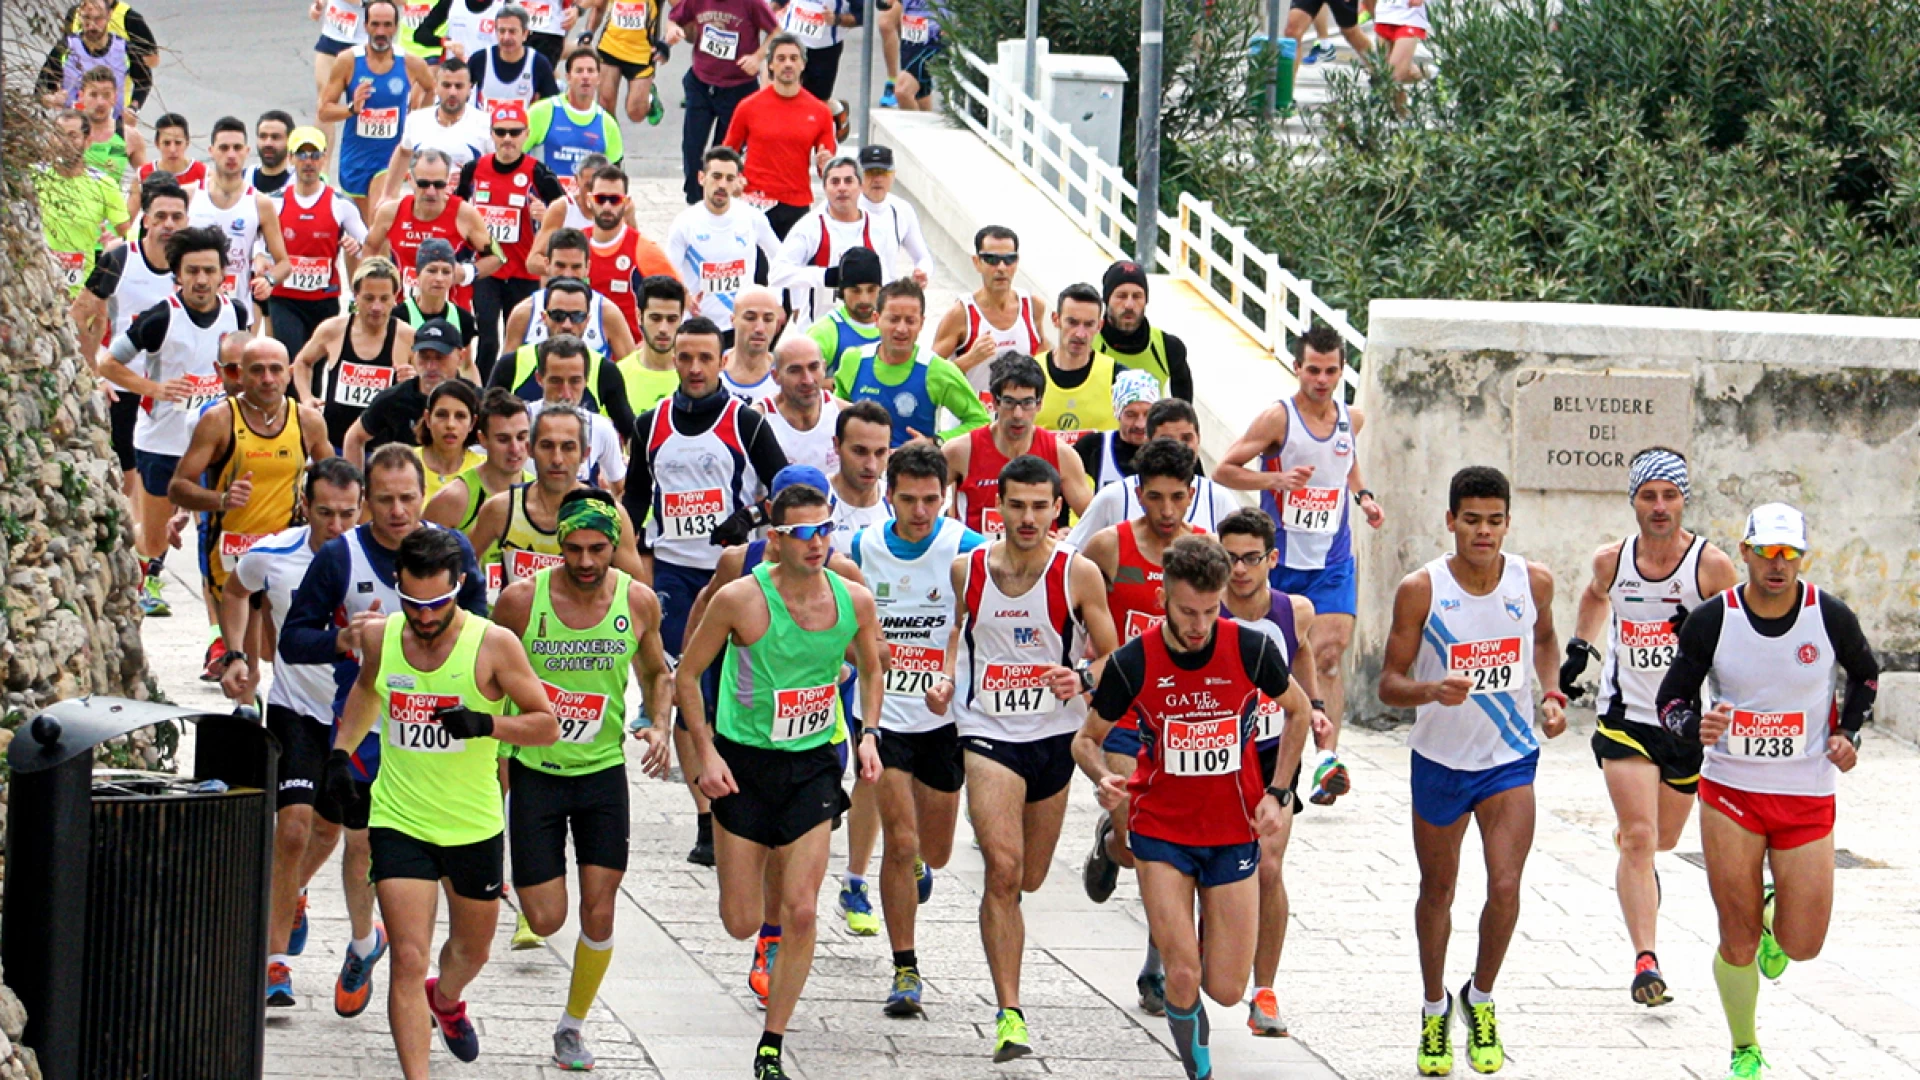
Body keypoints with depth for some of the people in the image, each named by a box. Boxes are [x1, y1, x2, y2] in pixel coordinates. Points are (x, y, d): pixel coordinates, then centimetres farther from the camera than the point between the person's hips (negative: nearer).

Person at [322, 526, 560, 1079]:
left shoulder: (493, 645, -14)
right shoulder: (379, 637, -4)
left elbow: (547, 724, -9)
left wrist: (485, 724, -25)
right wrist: (340, 751, 11)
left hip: (475, 826, 0)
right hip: (399, 822, 0)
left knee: (471, 950, 23)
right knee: (409, 959, -14)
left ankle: (445, 1000, 57)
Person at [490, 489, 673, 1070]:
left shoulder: (638, 601, -6)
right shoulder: (521, 600, -14)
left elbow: (657, 674, 11)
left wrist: (659, 727, -7)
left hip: (603, 770, 2)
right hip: (534, 771, -2)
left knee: (599, 914, -1)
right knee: (546, 920, -3)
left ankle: (573, 1027, 20)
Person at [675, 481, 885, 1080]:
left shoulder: (854, 601, -7)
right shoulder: (741, 600, -16)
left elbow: (870, 668, 14)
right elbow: (686, 675, -4)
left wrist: (867, 734, 0)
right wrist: (705, 753, -11)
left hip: (813, 764, 2)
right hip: (743, 761, -2)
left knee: (800, 914, -8)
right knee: (741, 923, 2)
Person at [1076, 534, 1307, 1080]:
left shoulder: (1252, 649, -12)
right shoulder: (1132, 662, -14)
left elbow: (1298, 709, 8)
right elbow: (1087, 738, 1)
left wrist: (1278, 793, 0)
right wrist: (1104, 777, -21)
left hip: (1235, 832, 1)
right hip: (1162, 828, -1)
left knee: (1226, 989, 1)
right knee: (1183, 978, -14)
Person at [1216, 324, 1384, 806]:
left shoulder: (1352, 419, 4)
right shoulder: (1278, 418, -10)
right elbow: (1224, 470, -8)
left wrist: (1363, 496, 9)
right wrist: (1275, 479, -23)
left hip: (1333, 561, 2)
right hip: (1282, 558, -2)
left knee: (1327, 655, -11)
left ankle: (1328, 756, -18)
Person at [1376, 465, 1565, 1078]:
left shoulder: (1534, 582, -7)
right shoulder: (1421, 590, -15)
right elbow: (1389, 684, -11)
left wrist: (1551, 695, 0)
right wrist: (1432, 690, -32)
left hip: (1510, 759, 1)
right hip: (1439, 760, 0)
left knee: (1505, 888, -14)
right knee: (1437, 892, 13)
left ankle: (1481, 999, 12)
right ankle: (1434, 1010, 36)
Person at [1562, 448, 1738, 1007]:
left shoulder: (1711, 565, -12)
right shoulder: (1612, 560, -4)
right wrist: (1578, 650, 15)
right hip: (1625, 715, 0)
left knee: (1663, 838, 17)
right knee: (1638, 839, -13)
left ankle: (1637, 867, 54)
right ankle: (1645, 961, -15)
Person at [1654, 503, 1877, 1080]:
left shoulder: (1830, 616, -6)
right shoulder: (1711, 619, -8)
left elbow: (1866, 674, 14)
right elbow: (1672, 696, 0)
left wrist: (1848, 733, -1)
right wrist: (1696, 725, -21)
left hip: (1808, 797, 1)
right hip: (1730, 793, -1)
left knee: (1803, 945, -2)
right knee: (1738, 943, -1)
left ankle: (1776, 919, 35)